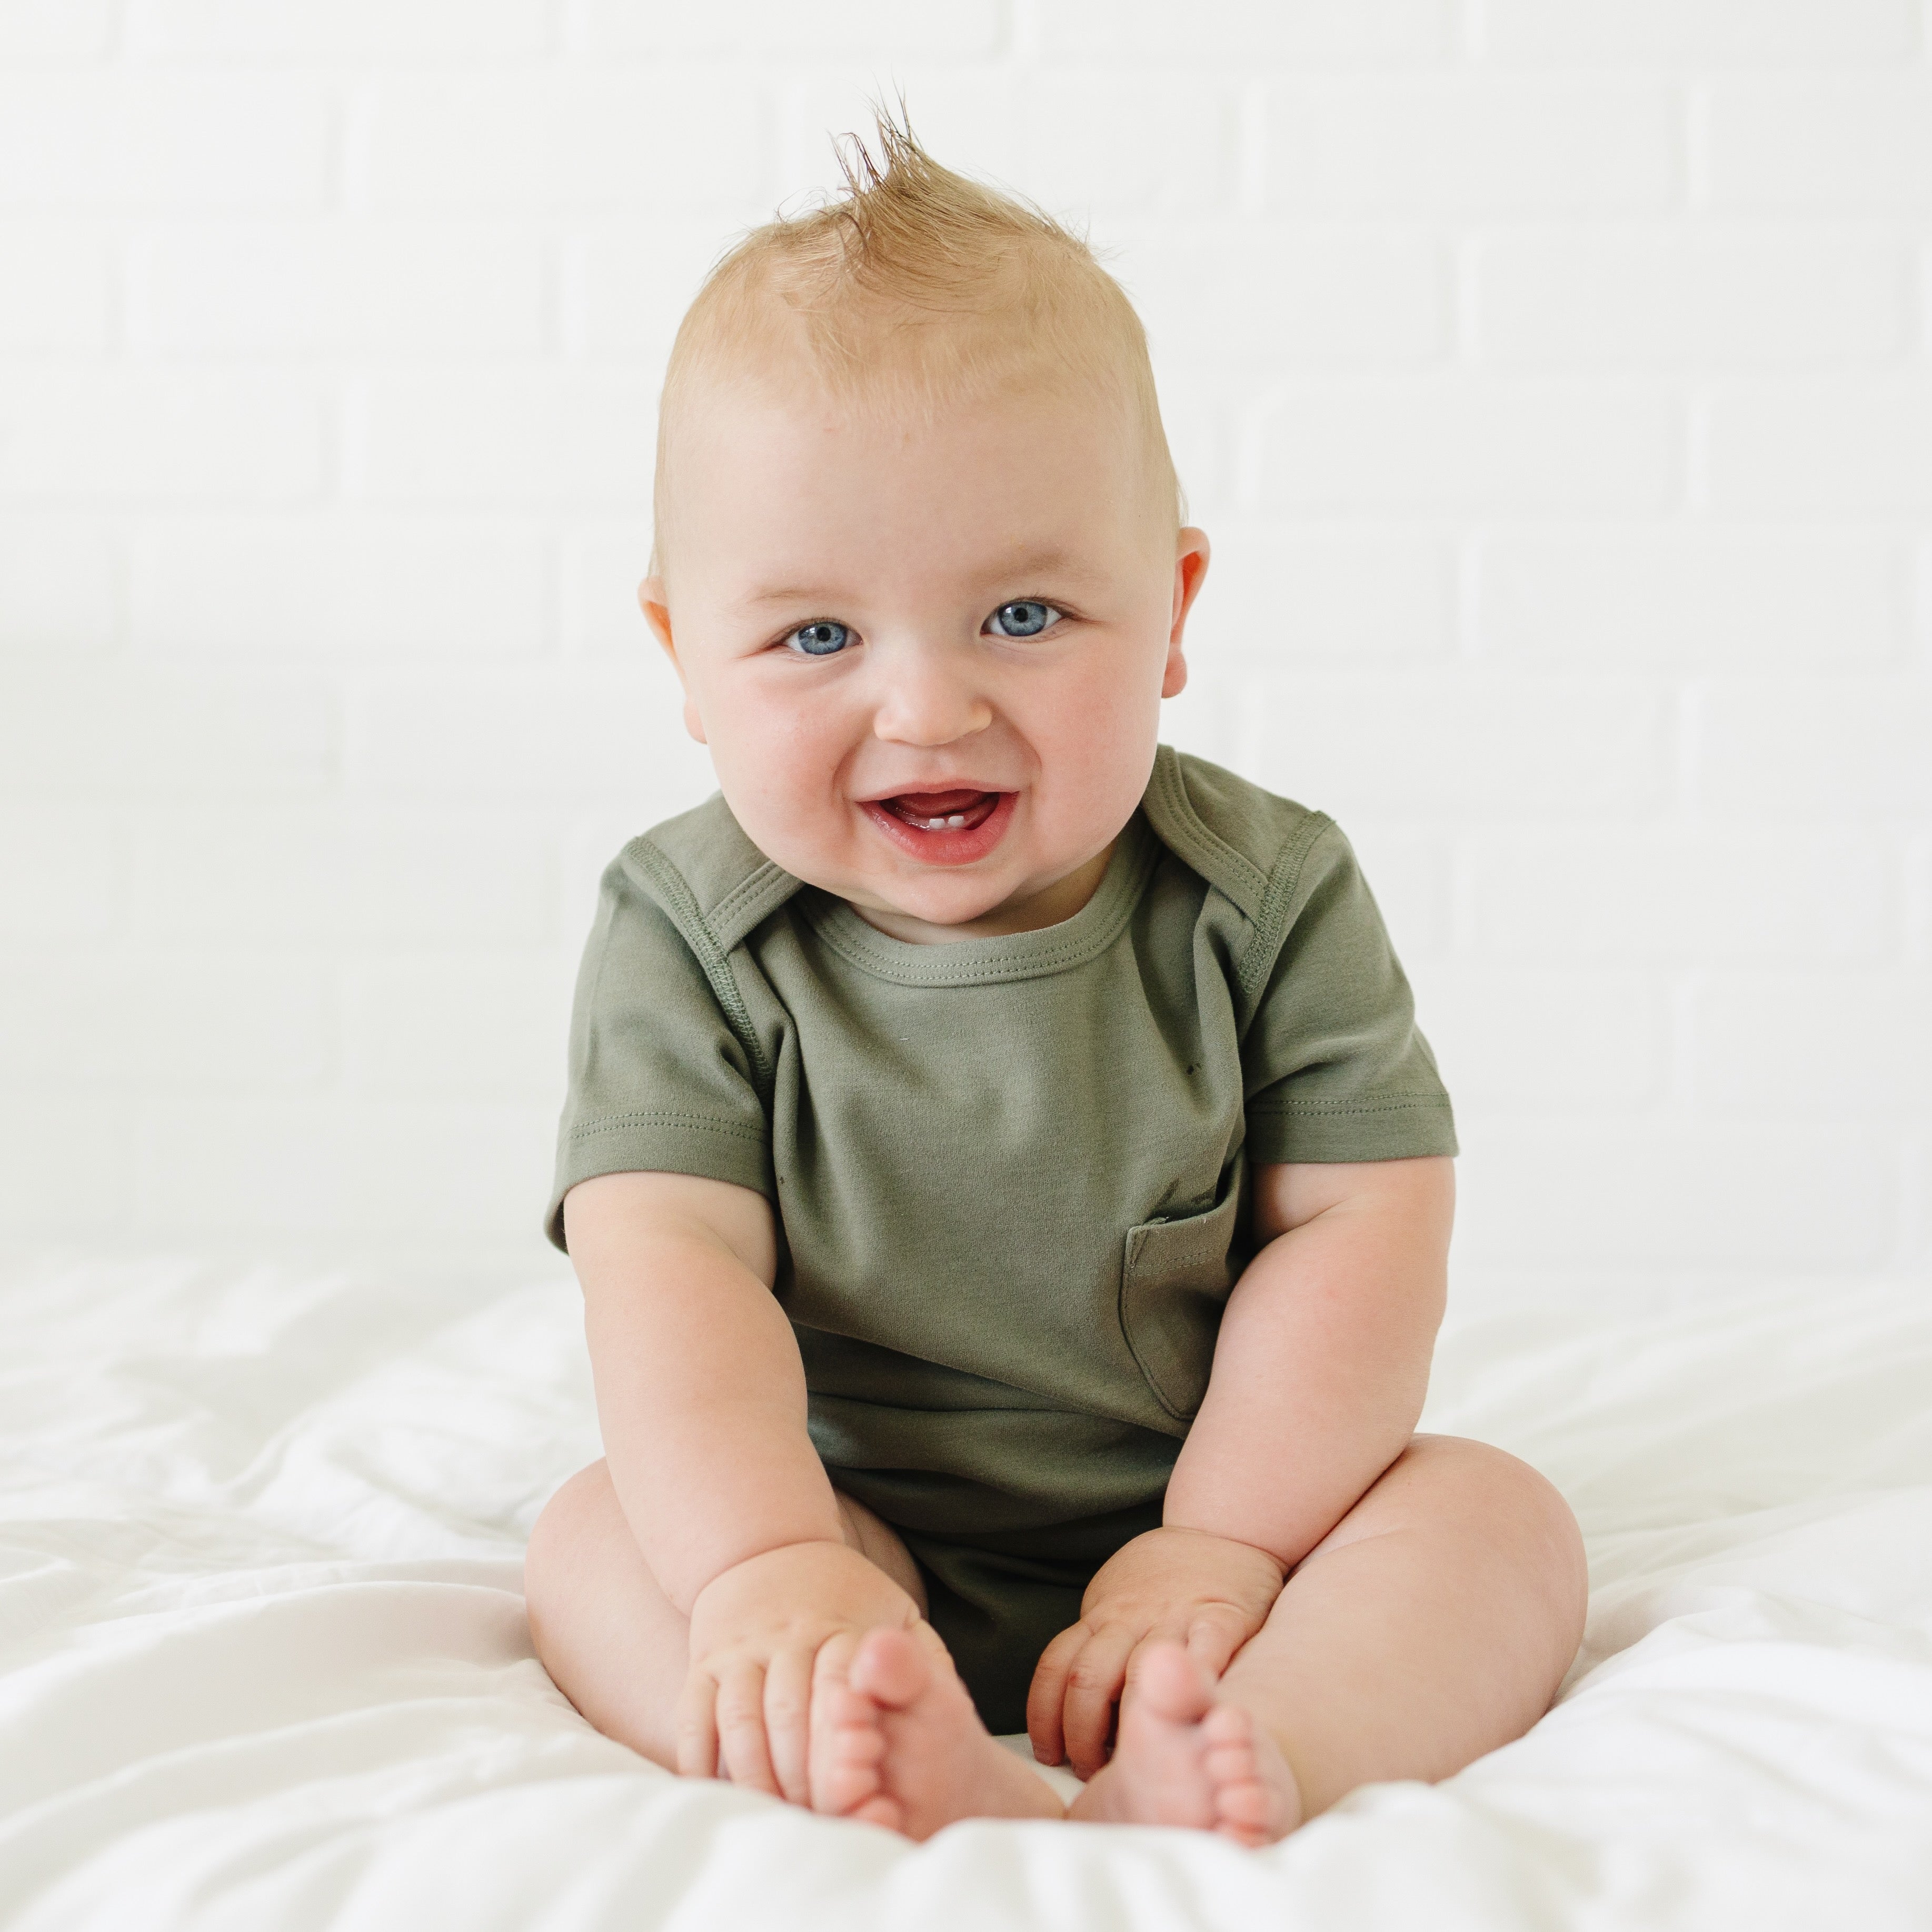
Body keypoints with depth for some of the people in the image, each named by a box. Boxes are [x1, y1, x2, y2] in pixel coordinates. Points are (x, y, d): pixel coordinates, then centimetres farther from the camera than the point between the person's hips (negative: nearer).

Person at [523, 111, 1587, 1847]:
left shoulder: (1272, 899, -7)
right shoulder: (685, 940, -10)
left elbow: (1359, 1227, -10)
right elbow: (672, 1265, -20)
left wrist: (1218, 1546, -20)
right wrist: (766, 1564, -36)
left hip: (1206, 1513, 1)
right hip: (856, 1526, 0)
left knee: (1499, 1515, -20)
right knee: (598, 1537, -24)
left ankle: (1218, 1763, -48)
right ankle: (954, 1806, -50)